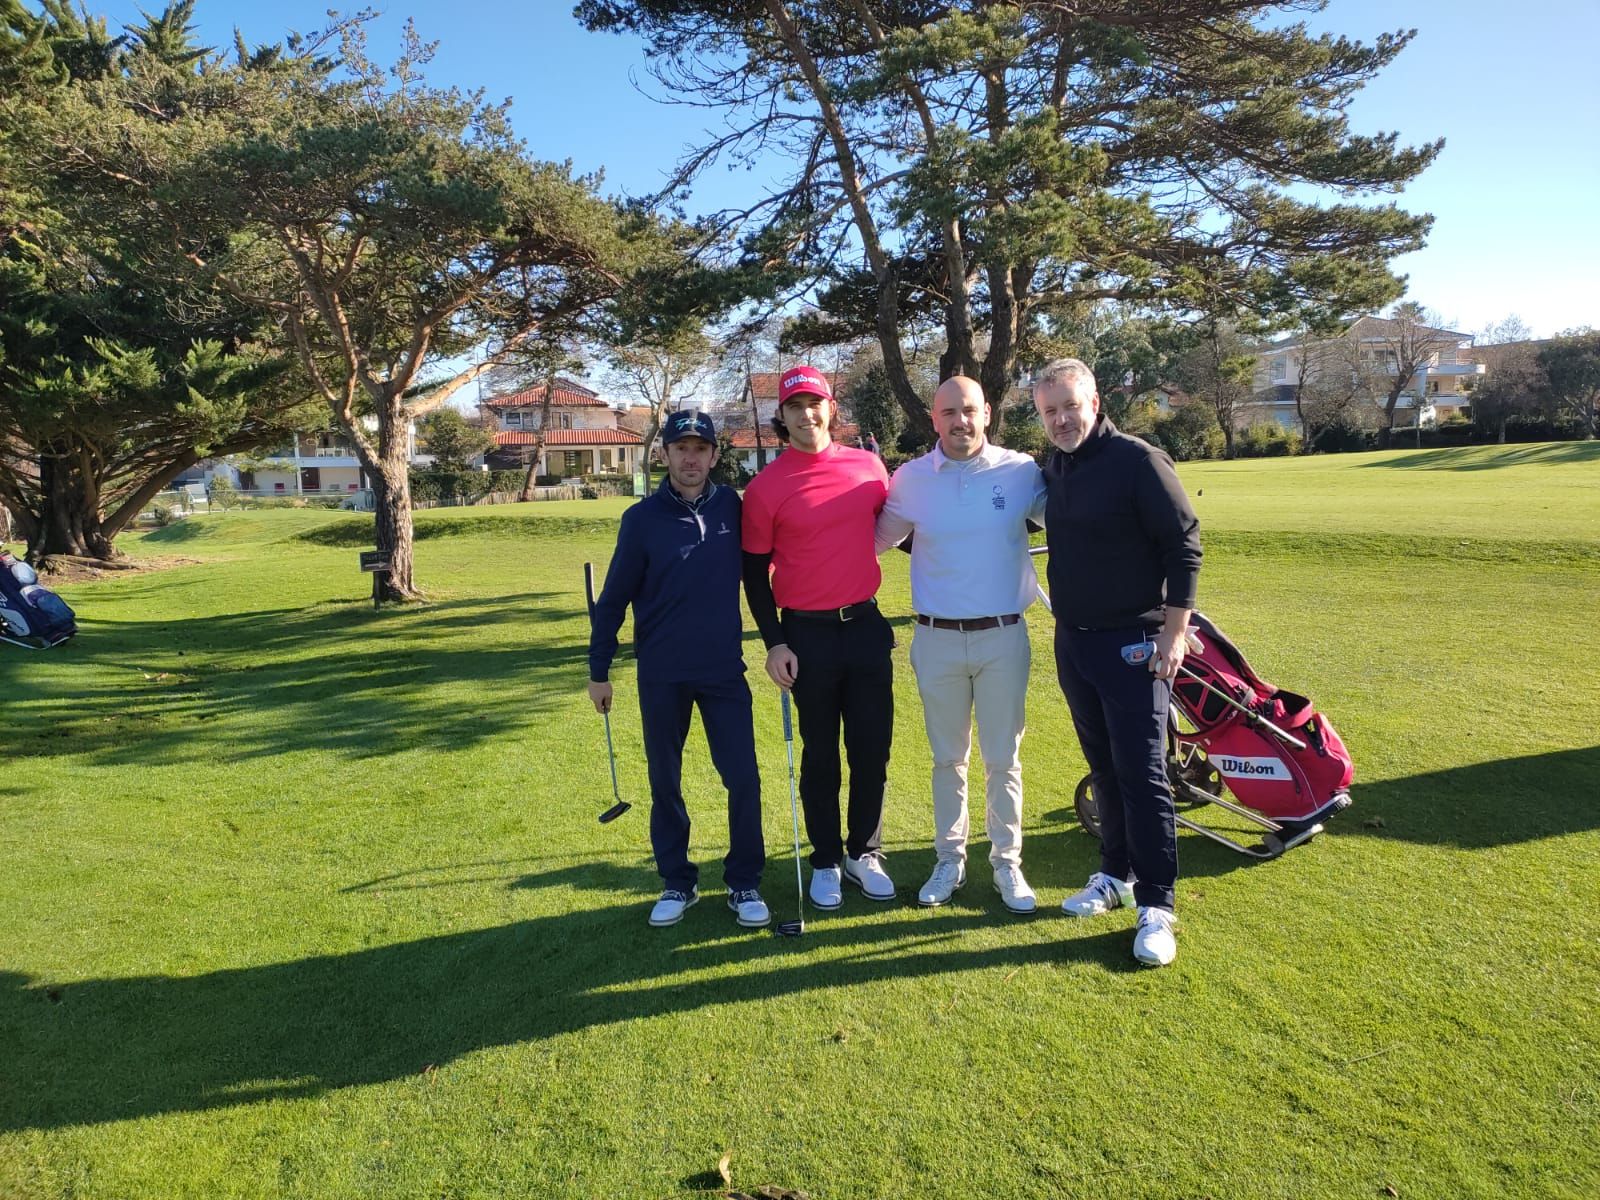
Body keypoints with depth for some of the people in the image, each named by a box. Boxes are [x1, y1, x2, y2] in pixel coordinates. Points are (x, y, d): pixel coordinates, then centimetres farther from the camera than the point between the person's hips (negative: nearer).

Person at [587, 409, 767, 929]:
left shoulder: (731, 506, 0)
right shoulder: (642, 519, -5)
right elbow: (614, 598, -1)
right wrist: (599, 671, 2)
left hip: (725, 668, 1)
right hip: (661, 675, -1)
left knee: (743, 779, -1)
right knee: (665, 783, 10)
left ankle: (744, 884, 16)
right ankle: (677, 882, 26)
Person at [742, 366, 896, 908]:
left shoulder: (867, 465, 3)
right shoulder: (765, 486, -5)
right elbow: (755, 572, -2)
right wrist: (774, 644, -7)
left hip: (866, 625, 3)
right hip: (808, 635, -3)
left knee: (873, 748, 9)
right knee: (820, 754, 9)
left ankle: (864, 852, 28)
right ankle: (826, 861, 25)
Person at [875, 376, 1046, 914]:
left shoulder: (1022, 471, -3)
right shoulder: (911, 478, 0)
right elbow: (877, 538, 9)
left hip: (1004, 637, -1)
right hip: (937, 640, 1)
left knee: (1003, 759, 9)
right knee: (948, 759, 13)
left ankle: (1007, 863, 25)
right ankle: (950, 860, 28)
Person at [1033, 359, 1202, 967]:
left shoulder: (1138, 461, -12)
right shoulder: (1051, 469, 8)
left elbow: (1184, 545, -13)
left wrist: (1175, 631, -16)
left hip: (1132, 643, -6)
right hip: (1072, 641, 7)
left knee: (1142, 773, -4)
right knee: (1103, 767, 15)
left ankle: (1155, 906, 6)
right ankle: (1115, 875, 29)